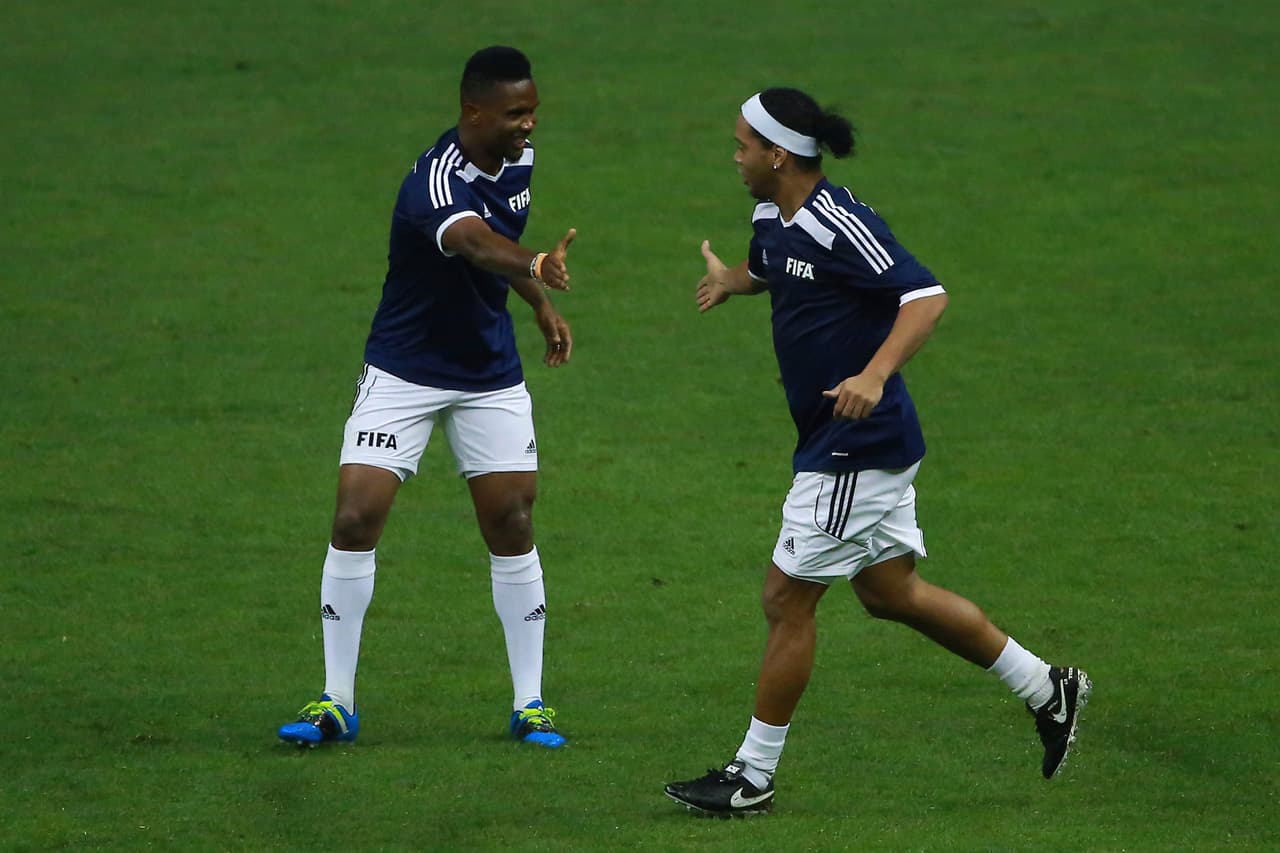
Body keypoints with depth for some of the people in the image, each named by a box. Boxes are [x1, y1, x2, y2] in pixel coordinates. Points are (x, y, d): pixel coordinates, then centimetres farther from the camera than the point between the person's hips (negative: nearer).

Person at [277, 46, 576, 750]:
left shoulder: (517, 161, -3)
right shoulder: (436, 183, -29)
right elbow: (474, 242, -52)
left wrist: (540, 303, 17)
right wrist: (534, 266, -70)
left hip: (491, 375, 6)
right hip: (404, 372, -6)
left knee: (512, 527, 1)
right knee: (355, 519, -11)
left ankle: (529, 704, 11)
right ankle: (337, 702, 0)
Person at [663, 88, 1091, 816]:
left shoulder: (843, 226, -22)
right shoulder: (772, 218, 7)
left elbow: (927, 297, -27)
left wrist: (875, 374, -40)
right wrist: (733, 280, 7)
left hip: (856, 448, -10)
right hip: (847, 446, 10)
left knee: (787, 599, -3)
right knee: (891, 592, 18)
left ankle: (753, 777, 7)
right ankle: (1046, 688, 28)